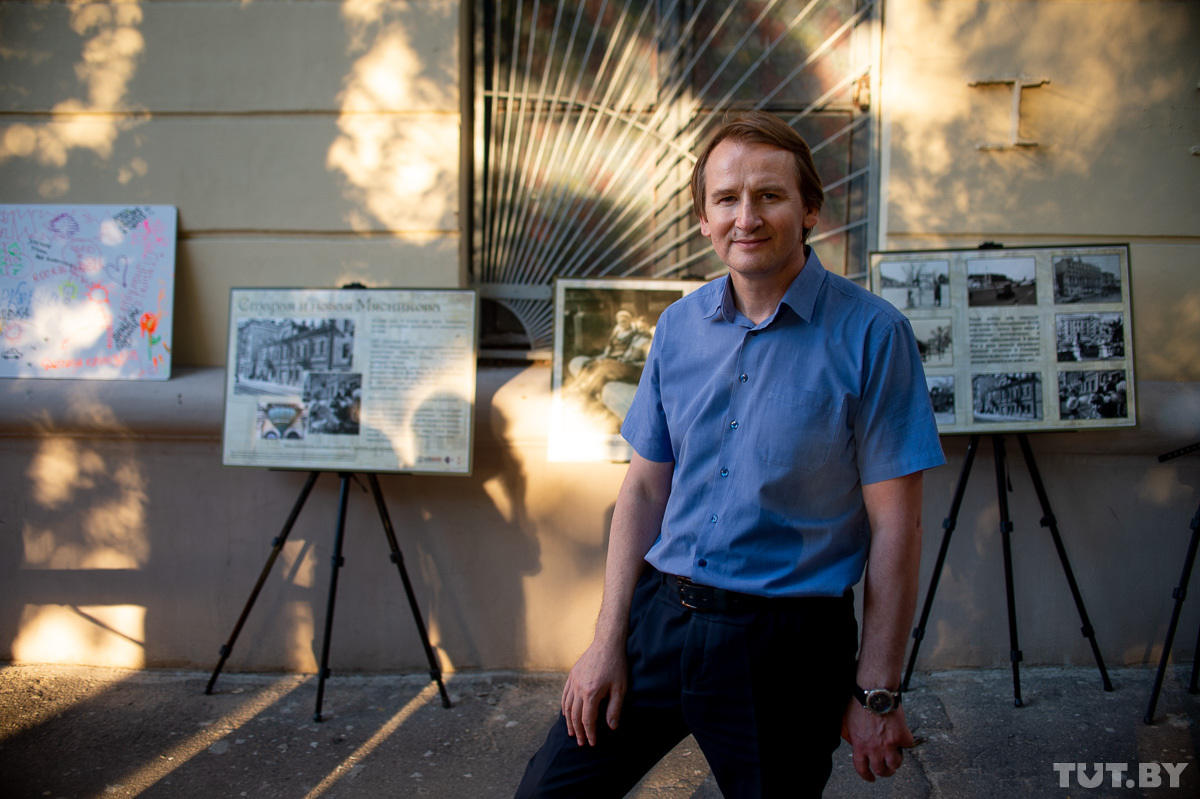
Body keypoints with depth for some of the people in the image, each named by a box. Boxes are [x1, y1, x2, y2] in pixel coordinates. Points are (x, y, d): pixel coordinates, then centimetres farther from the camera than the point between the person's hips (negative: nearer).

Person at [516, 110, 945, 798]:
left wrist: (877, 694, -9)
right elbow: (645, 488, 6)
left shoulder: (872, 335, -11)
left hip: (786, 644, -4)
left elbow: (894, 525, -10)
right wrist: (608, 642, 3)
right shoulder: (678, 326, 3)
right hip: (659, 614, 4)